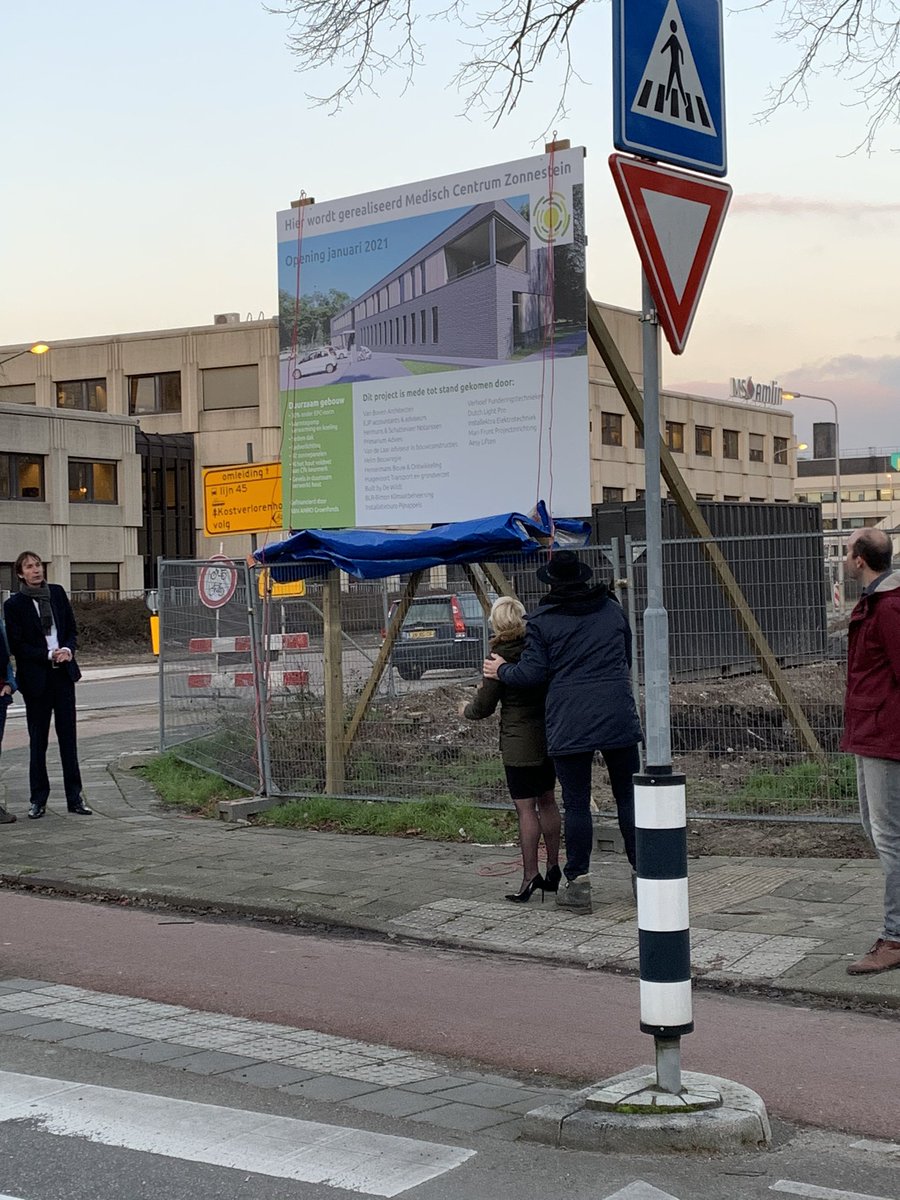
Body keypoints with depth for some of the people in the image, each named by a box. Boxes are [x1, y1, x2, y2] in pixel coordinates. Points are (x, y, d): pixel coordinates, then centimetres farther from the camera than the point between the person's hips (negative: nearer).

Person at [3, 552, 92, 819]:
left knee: (68, 736, 5)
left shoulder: (57, 593, 7)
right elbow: (16, 645, -7)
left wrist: (67, 649, -9)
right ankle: (38, 800, 12)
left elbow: (71, 628, 11)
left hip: (63, 672, 3)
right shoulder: (14, 604, -5)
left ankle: (75, 797, 10)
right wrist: (49, 655, -16)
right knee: (38, 740, 4)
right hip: (36, 678, -3)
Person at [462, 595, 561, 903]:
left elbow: (485, 705, -8)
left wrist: (467, 710, 14)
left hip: (519, 742, -7)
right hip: (550, 737, 7)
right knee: (546, 800, 16)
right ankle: (553, 870, 21)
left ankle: (530, 876, -2)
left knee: (525, 808, -3)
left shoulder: (501, 657, -15)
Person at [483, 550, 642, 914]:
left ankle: (578, 884, 3)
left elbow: (531, 673, -5)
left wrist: (501, 671, 14)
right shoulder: (611, 609, 13)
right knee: (628, 795, 10)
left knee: (576, 803, 2)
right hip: (618, 717, 3)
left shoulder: (542, 621, -1)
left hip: (569, 724, -3)